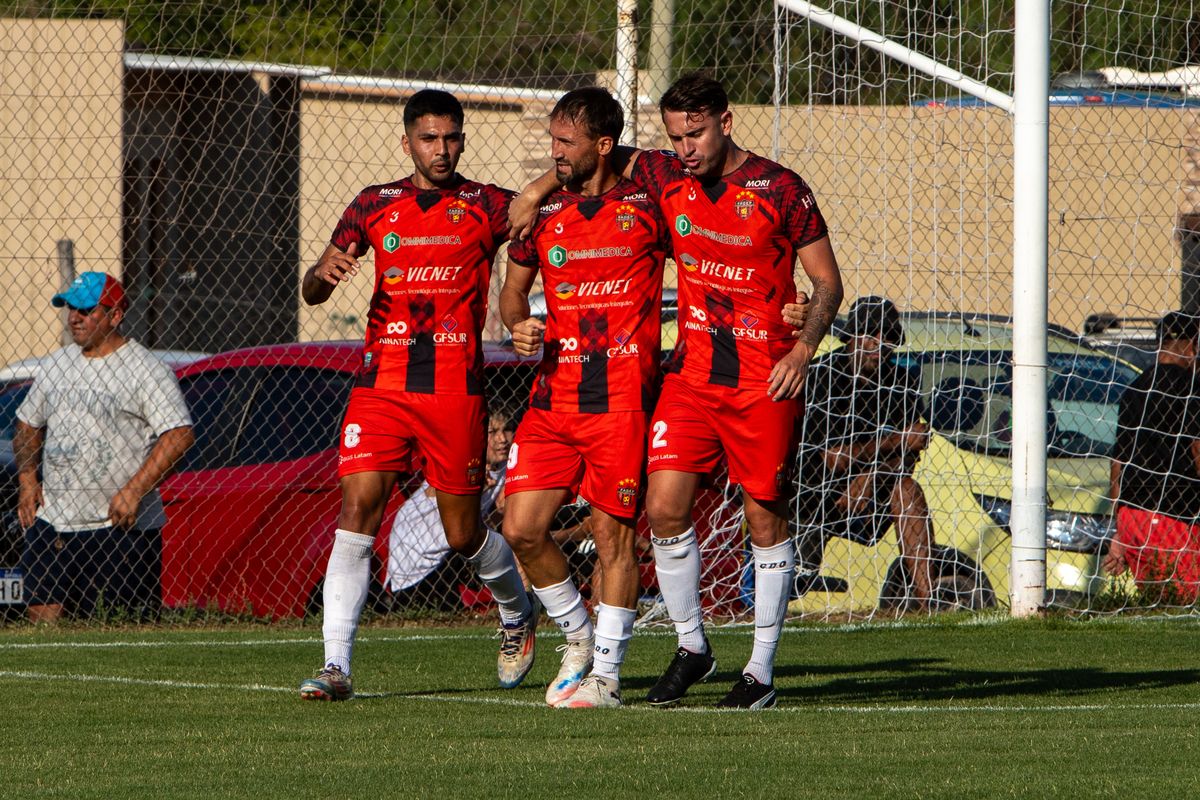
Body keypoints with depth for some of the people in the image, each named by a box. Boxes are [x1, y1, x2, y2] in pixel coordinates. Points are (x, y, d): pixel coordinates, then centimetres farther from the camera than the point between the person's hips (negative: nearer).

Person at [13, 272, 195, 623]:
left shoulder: (147, 369, -6)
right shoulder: (57, 364, 15)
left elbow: (180, 434, -14)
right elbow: (27, 426, 26)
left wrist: (134, 491, -20)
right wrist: (27, 478, 8)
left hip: (123, 526, -6)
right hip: (52, 522, 6)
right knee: (42, 616, -2)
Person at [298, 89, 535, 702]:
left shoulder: (487, 207, 4)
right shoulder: (375, 206, 9)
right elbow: (312, 292, 7)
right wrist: (324, 273, -16)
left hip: (455, 388, -1)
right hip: (381, 385, 1)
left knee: (463, 534, 6)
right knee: (357, 513, -12)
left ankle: (516, 613, 37)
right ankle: (336, 667, -14)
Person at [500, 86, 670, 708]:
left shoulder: (646, 206, -1)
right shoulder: (542, 212, 9)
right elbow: (513, 288, 21)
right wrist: (518, 325, -1)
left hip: (621, 398, -4)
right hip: (553, 394, 4)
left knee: (613, 534, -2)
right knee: (521, 528, -3)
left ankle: (606, 674, 7)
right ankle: (579, 636, 19)